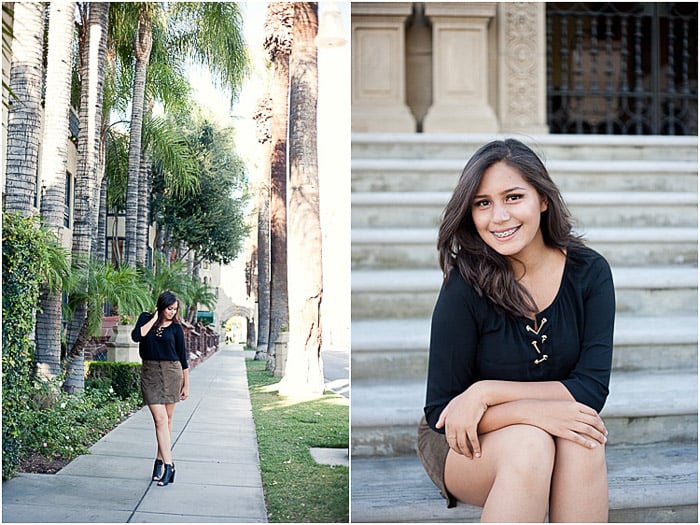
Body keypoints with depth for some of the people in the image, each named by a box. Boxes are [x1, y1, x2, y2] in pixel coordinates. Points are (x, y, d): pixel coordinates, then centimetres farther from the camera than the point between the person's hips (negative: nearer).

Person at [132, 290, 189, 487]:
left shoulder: (176, 327, 2)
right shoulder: (146, 318, 4)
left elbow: (182, 357, 6)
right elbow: (136, 336, -15)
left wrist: (186, 384, 5)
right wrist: (154, 319, -9)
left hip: (172, 372, 1)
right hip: (150, 373, -1)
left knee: (167, 419, 5)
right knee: (160, 418, -9)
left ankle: (160, 460, 17)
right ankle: (168, 465, -12)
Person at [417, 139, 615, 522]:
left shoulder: (589, 271, -9)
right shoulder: (465, 285, -17)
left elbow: (593, 388, -14)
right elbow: (440, 410, -16)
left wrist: (486, 392, -23)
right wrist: (533, 410, -32)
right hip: (465, 447, -2)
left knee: (581, 440, -31)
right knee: (530, 444, -34)